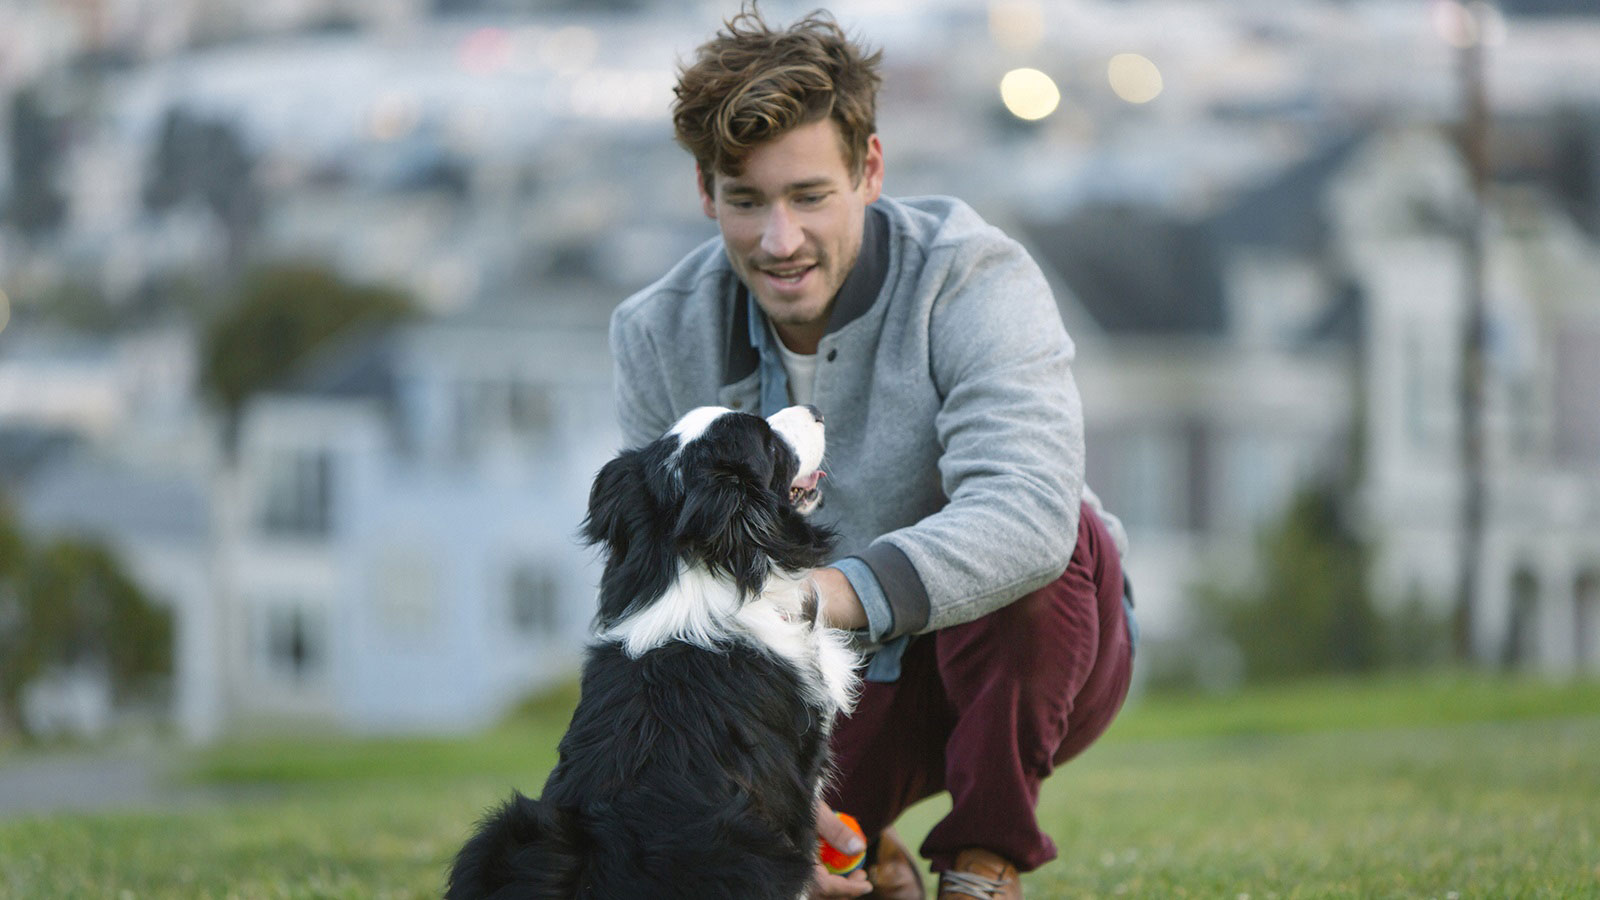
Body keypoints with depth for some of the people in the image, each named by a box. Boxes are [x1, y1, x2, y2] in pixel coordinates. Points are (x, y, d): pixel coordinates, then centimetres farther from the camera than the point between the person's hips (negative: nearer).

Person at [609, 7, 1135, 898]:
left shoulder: (975, 283, -22)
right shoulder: (661, 339, -10)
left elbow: (1029, 509, -41)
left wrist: (841, 592, -58)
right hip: (832, 690, 3)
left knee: (1039, 550, -35)